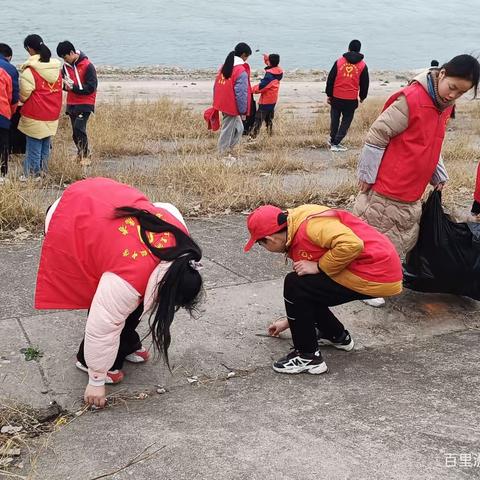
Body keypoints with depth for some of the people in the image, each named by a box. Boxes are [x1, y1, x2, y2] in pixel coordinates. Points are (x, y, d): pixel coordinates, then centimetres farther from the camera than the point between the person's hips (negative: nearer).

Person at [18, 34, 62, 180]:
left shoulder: (29, 70, -15)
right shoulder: (56, 67, 5)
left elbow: (23, 96, -11)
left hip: (35, 116, -6)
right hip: (52, 116, 6)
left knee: (34, 147, 3)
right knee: (46, 146, 15)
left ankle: (33, 176, 10)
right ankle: (43, 173, 23)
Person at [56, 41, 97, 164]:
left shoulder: (88, 66, -13)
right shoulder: (66, 66, 7)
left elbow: (91, 88, -15)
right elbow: (63, 81, 18)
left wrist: (73, 87, -22)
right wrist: (64, 84, -7)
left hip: (85, 104, -6)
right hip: (71, 104, 7)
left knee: (79, 128, -17)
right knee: (76, 131, 8)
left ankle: (85, 156, -6)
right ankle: (81, 154, 22)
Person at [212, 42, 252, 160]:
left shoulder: (224, 67, 8)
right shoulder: (241, 71, -18)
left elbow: (216, 86, 13)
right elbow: (241, 93, -18)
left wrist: (217, 103, 19)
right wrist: (243, 111, -9)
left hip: (223, 104, 9)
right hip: (232, 107, -8)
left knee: (238, 128, 20)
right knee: (227, 131, 2)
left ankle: (227, 151, 23)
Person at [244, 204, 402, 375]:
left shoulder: (309, 225, -20)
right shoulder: (296, 240, 11)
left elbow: (352, 245, -31)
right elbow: (307, 290, 23)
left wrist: (318, 267, -18)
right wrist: (290, 320, 34)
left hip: (376, 276, -10)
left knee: (294, 285, -12)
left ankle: (308, 357, -1)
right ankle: (338, 336, 31)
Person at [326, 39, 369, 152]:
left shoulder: (339, 61, 1)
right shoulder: (362, 65, 0)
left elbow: (330, 79, 2)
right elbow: (364, 83, 6)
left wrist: (329, 94, 10)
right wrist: (362, 97, 21)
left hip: (336, 97, 1)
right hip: (351, 99, -1)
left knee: (335, 119, 18)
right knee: (346, 121, 8)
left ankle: (332, 139, 31)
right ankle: (335, 143, 2)